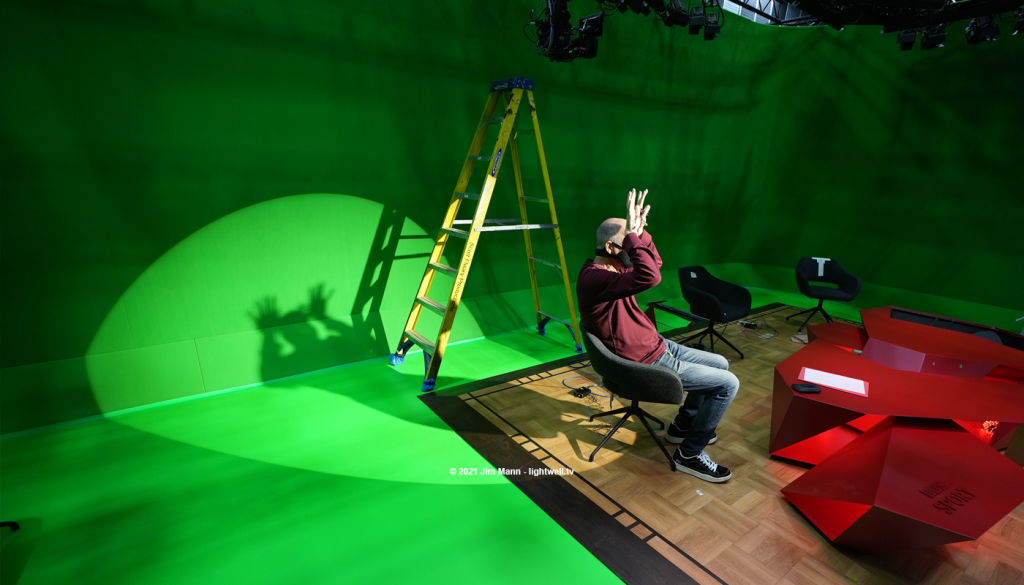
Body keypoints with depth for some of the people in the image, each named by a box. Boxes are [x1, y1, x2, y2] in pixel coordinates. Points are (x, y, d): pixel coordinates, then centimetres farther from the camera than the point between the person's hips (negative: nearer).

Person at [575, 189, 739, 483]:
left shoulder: (610, 266, 3)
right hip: (646, 363, -10)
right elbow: (650, 277, -43)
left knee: (720, 364, 21)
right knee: (728, 383, -6)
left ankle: (683, 425, 33)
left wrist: (641, 232, -1)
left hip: (656, 346, 10)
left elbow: (654, 264, 14)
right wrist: (633, 236, -33)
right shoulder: (594, 278, -29)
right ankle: (689, 454, 8)